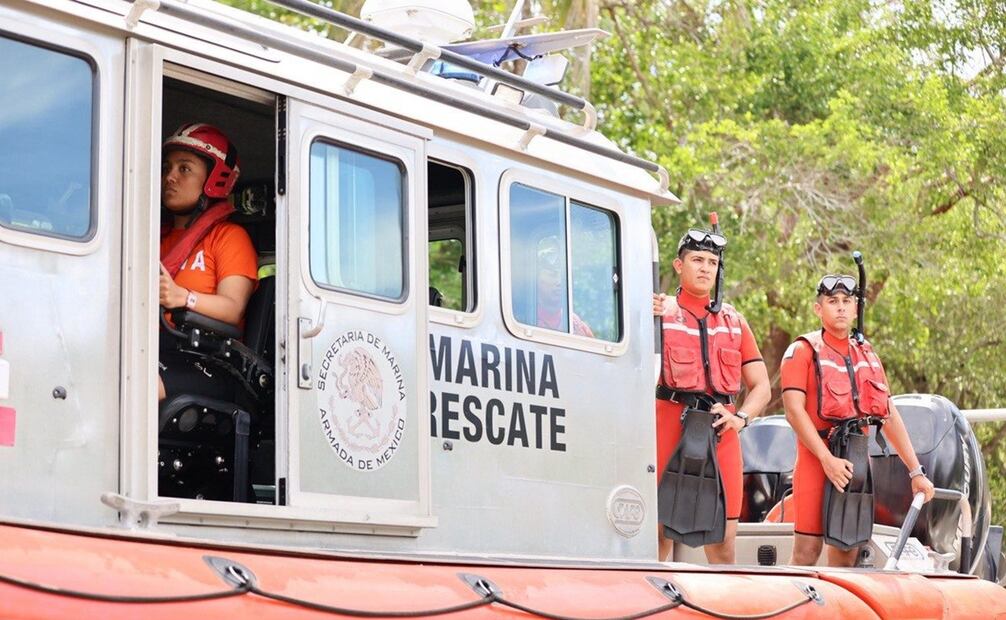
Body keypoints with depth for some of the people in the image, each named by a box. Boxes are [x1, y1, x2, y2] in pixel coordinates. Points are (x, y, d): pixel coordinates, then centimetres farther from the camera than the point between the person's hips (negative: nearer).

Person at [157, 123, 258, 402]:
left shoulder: (229, 236, 11)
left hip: (204, 360, -5)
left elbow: (233, 309, -7)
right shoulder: (159, 237, 30)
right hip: (153, 347, 5)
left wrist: (182, 297, -27)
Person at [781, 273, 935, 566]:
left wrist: (916, 471, 13)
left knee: (847, 550, 6)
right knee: (807, 549, -10)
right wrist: (827, 459, -21)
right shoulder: (803, 351, -1)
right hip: (816, 460, -6)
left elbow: (890, 415, 18)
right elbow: (794, 410, -12)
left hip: (858, 461, 6)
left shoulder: (867, 355, 17)